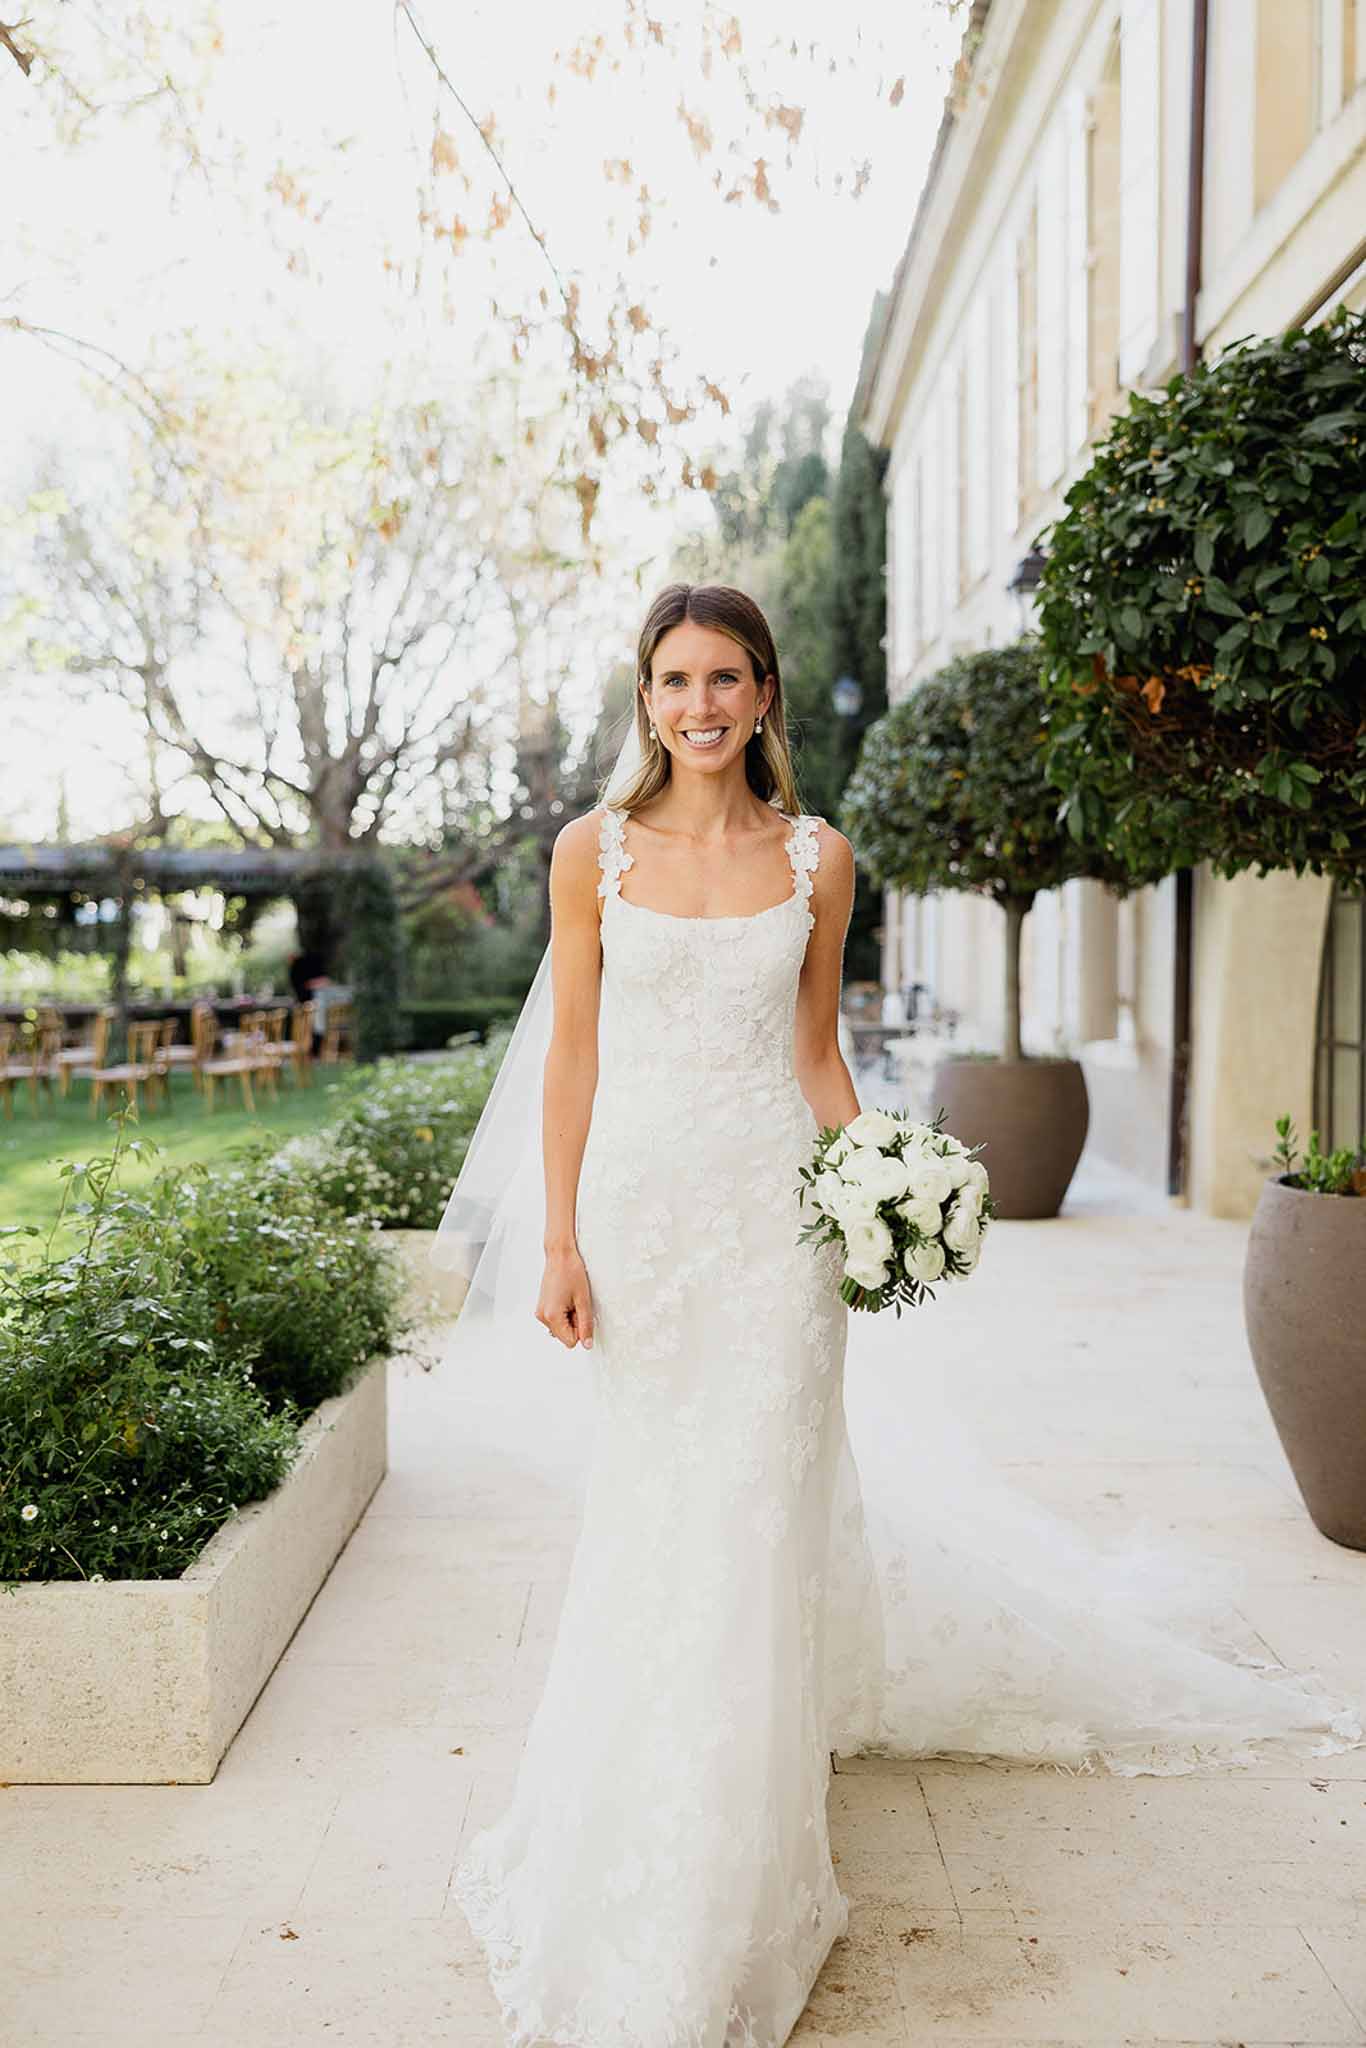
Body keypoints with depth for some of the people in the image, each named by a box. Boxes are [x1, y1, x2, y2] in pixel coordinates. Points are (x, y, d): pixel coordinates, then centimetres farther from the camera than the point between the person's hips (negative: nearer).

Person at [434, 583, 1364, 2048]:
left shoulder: (817, 857, 2)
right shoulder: (593, 851, 0)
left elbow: (816, 1054, 8)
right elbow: (571, 1057, 1)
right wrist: (557, 1242, -3)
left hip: (773, 1213, 0)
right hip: (639, 1207, 0)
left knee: (753, 1528, 5)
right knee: (648, 1528, 11)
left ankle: (726, 1899, 26)